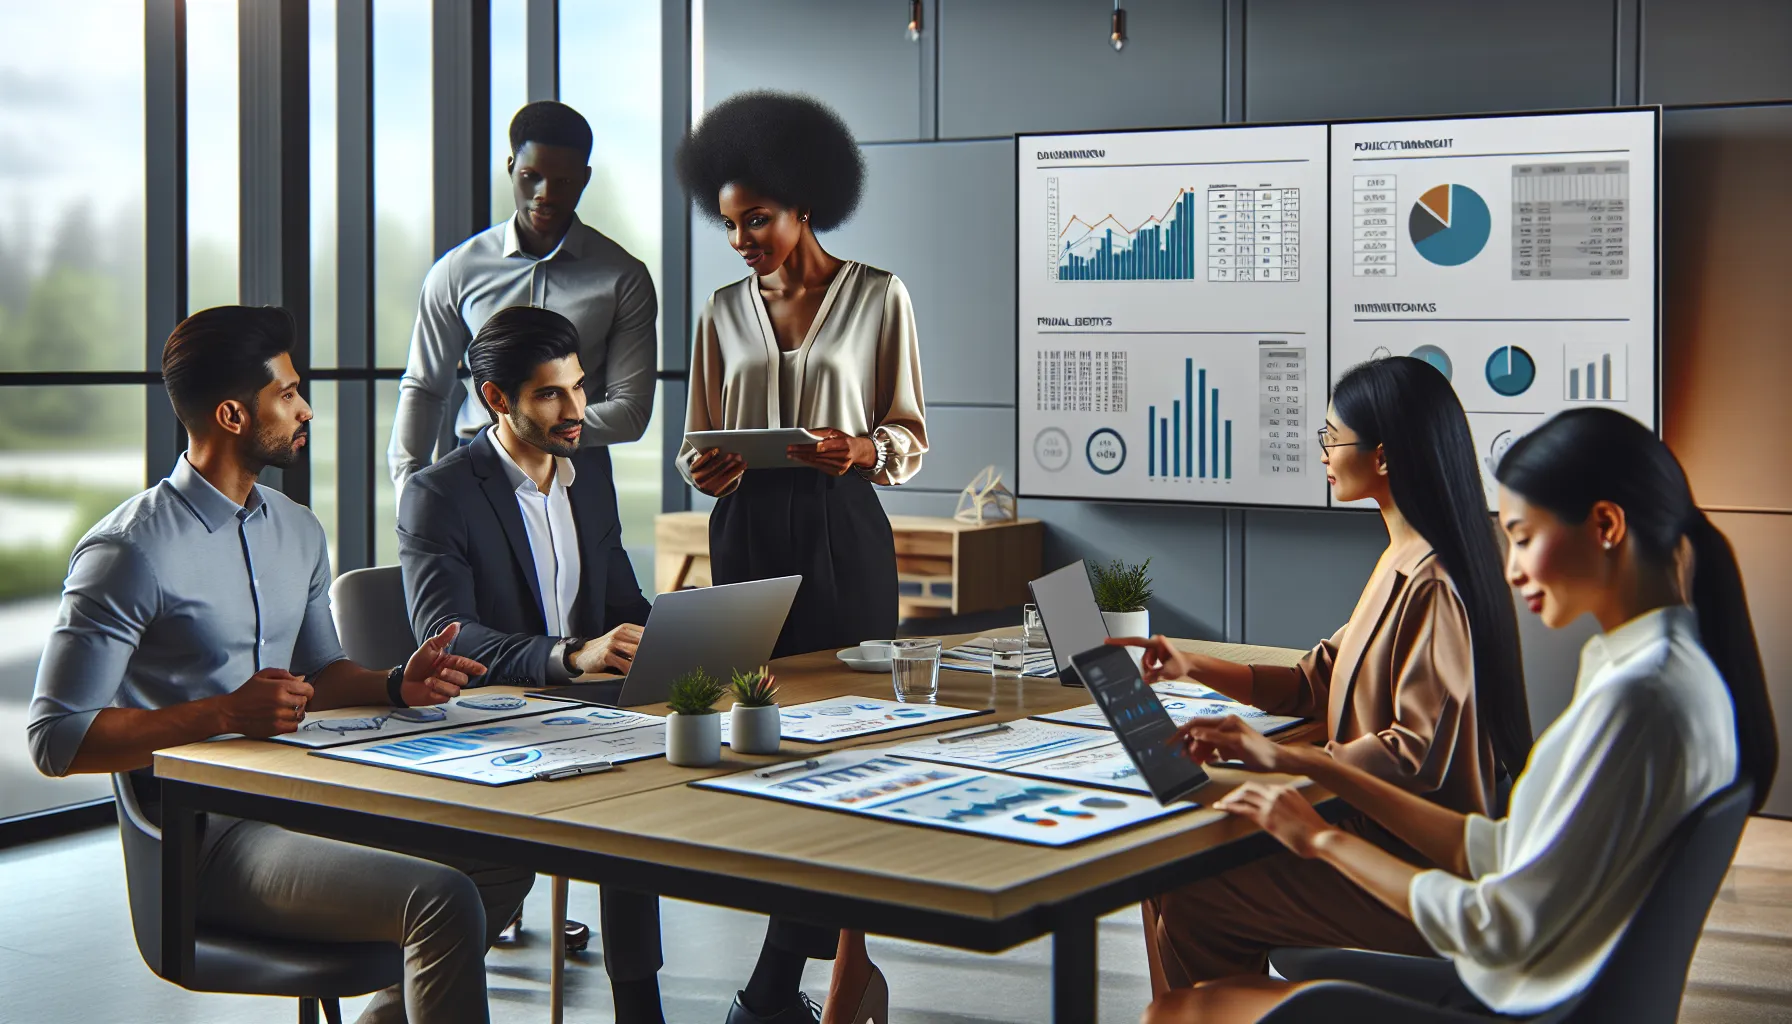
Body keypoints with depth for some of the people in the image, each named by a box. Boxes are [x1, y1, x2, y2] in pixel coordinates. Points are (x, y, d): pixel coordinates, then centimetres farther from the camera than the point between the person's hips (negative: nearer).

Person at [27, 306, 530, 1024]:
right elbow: (56, 739, -15)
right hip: (203, 838, -9)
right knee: (442, 901, -25)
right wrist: (227, 713, -23)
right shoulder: (130, 552, -13)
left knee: (503, 859, -1)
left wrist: (397, 687, 3)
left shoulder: (297, 530, 14)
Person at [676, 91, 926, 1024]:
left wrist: (858, 449, -18)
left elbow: (910, 439, 2)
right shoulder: (725, 313, 12)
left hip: (840, 534, -3)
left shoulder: (877, 298, 2)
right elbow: (696, 444, 14)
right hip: (746, 533, 4)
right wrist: (703, 469, -9)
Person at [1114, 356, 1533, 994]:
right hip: (1385, 834, 10)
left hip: (1419, 870, -10)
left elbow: (1420, 752, -24)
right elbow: (1317, 683, 16)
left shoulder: (1431, 585, -21)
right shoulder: (1403, 564, 12)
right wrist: (1192, 667, 9)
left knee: (1190, 904, -11)